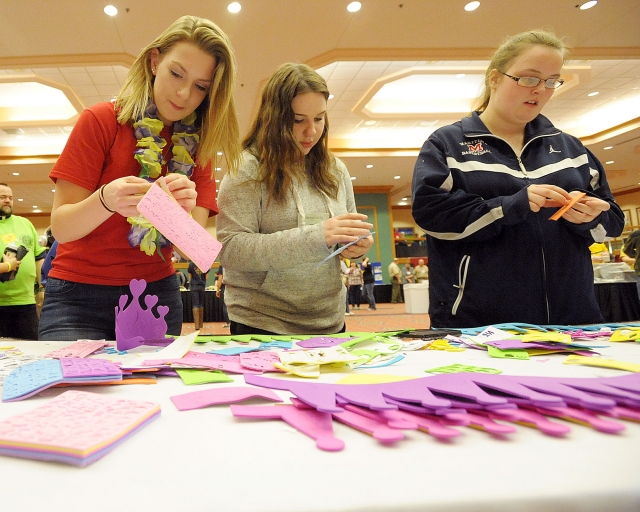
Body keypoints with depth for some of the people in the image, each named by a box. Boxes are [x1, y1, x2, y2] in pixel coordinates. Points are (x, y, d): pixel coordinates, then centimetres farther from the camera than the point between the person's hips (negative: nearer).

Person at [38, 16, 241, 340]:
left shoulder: (197, 145, 1)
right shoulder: (101, 120, -8)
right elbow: (61, 227, -11)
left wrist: (183, 212, -29)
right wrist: (106, 201, -31)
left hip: (156, 296, 3)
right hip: (79, 297, -2)